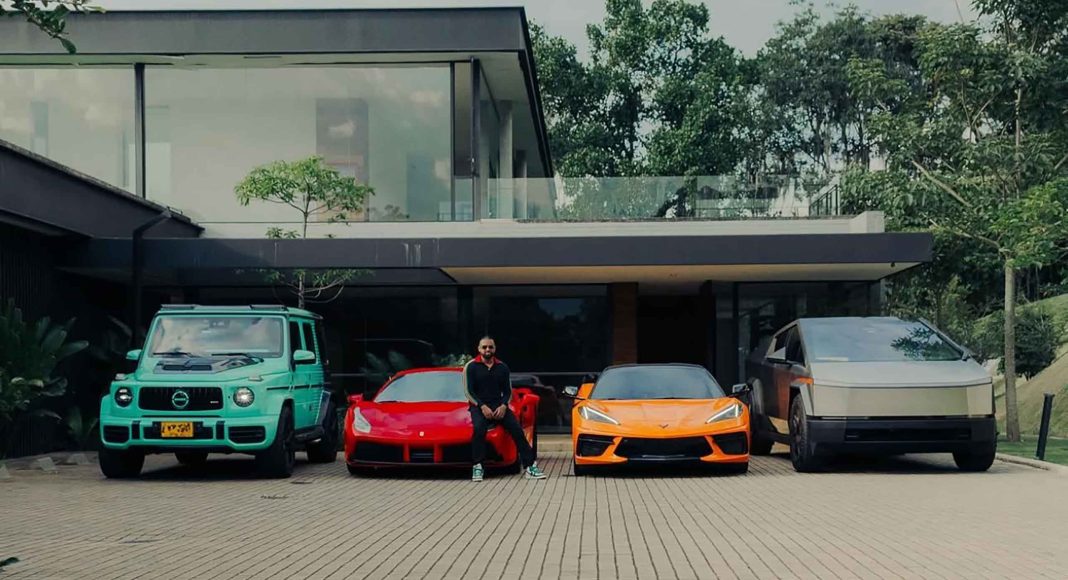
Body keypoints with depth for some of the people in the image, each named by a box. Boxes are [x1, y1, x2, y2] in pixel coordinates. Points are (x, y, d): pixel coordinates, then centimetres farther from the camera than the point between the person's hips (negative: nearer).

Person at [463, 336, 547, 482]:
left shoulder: (502, 367, 14)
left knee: (517, 429, -18)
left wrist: (503, 406, -8)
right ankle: (477, 467, -28)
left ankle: (529, 466, -18)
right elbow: (469, 391, -2)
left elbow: (508, 391, 13)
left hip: (499, 406, 3)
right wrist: (482, 407, -16)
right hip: (478, 406, -3)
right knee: (479, 428, -34)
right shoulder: (471, 366, 4)